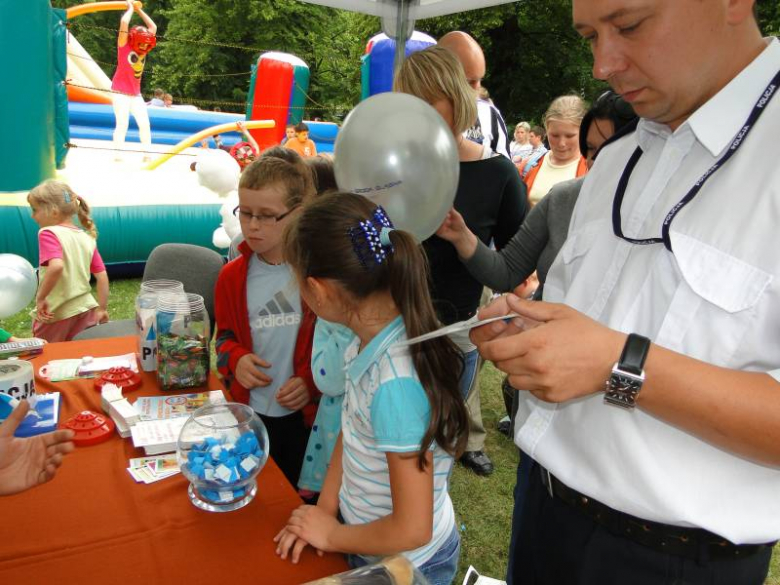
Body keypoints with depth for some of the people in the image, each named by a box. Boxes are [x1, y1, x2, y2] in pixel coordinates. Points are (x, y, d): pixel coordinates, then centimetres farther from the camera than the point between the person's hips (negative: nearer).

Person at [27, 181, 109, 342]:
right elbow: (102, 276, 6)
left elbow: (56, 266, -30)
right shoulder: (87, 237, 6)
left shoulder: (49, 233, -12)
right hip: (86, 310, 6)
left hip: (56, 315, -5)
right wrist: (102, 309, 13)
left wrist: (40, 298, -19)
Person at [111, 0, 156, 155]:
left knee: (144, 124, 0)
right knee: (122, 124, -11)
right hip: (121, 93, -6)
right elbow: (124, 23, -18)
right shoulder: (124, 46, -6)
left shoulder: (143, 50, 9)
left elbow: (153, 28, 15)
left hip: (136, 94, 6)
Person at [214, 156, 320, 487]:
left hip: (307, 413, -3)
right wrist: (235, 359, -9)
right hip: (251, 412, 3)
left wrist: (313, 382, -16)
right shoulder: (232, 277, -1)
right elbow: (225, 335, 12)